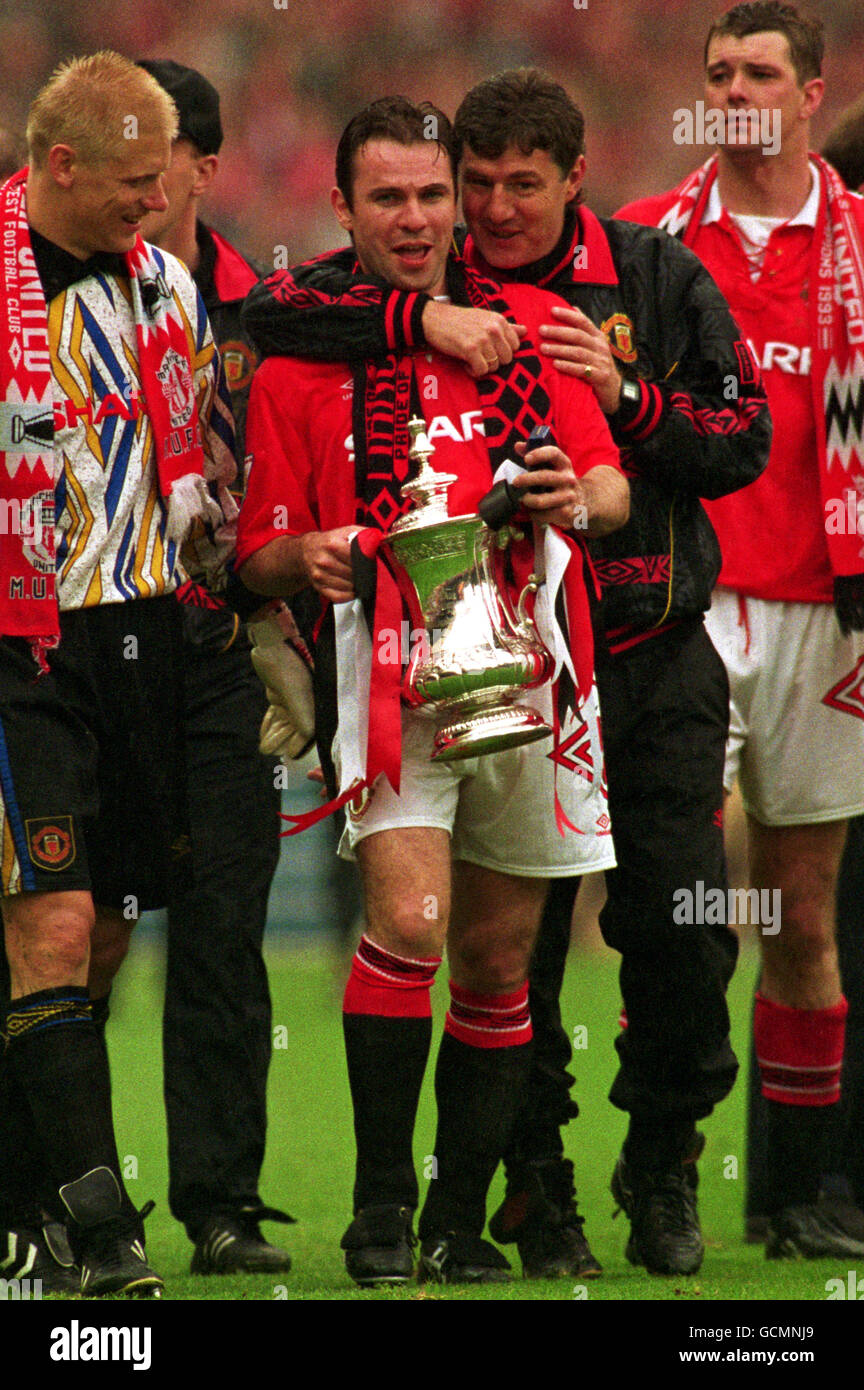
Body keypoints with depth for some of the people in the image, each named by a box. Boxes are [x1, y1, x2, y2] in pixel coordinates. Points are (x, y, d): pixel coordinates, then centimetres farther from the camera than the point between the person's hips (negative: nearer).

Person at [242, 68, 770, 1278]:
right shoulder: (431, 278, 2)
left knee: (682, 925, -1)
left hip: (656, 658, 1)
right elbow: (276, 316, -12)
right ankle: (534, 1181, 12)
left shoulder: (658, 277, 4)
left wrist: (625, 395, -13)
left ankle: (663, 1168, 18)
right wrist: (421, 318, -23)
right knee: (517, 938, -1)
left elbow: (744, 442, 1)